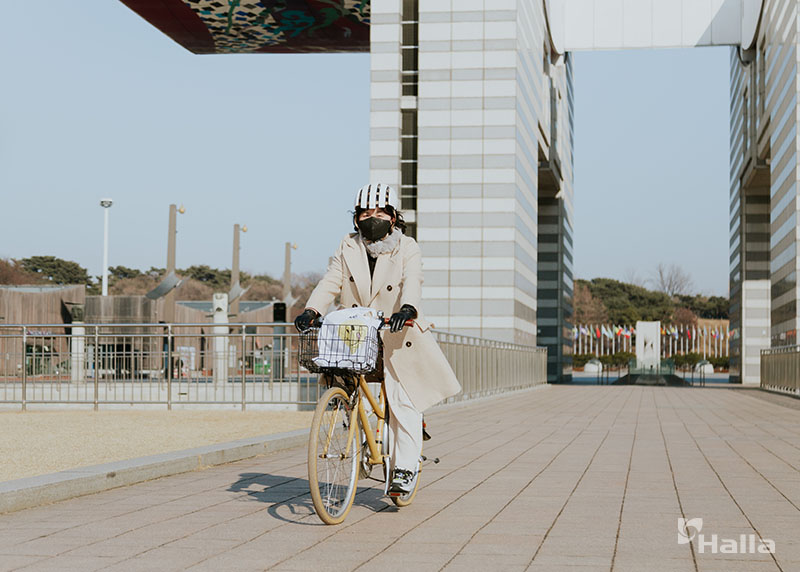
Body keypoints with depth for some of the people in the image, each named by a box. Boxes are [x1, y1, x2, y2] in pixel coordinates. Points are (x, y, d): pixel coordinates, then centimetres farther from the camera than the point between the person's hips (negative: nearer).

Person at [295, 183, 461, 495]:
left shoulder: (407, 248, -4)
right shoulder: (348, 247, 4)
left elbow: (413, 282, -22)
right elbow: (331, 282, -6)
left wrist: (407, 308, -44)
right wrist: (311, 310, -24)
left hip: (397, 338, -3)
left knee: (403, 403, -7)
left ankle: (405, 468, -1)